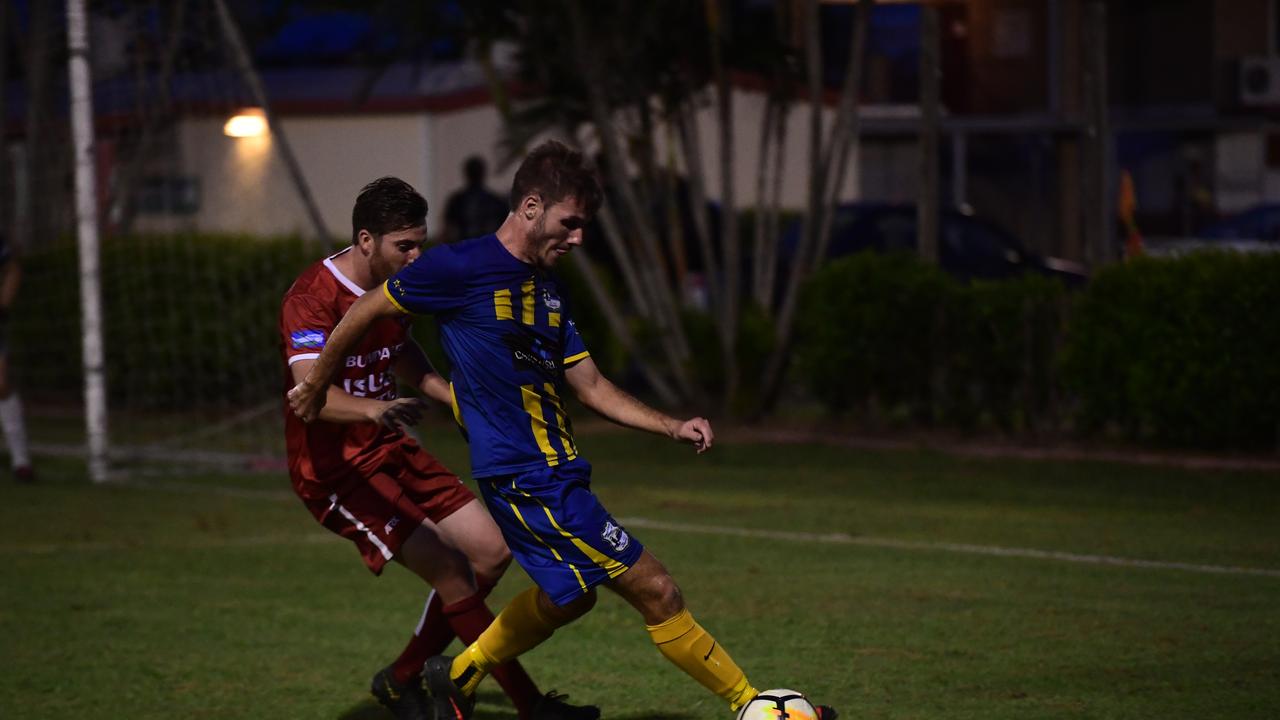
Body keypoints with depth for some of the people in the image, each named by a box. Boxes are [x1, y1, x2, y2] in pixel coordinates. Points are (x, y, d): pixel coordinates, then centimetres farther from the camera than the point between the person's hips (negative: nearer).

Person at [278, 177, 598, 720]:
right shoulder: (312, 298, -22)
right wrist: (375, 409, -54)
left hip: (390, 451, 9)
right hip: (334, 470, -9)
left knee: (491, 552, 3)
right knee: (449, 570, -18)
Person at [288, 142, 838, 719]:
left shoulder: (548, 288, 12)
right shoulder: (462, 267, -13)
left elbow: (590, 385, 16)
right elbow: (367, 312, -2)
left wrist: (671, 427, 4)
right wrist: (314, 385, 9)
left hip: (557, 472, 9)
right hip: (526, 478, -9)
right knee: (655, 590, -6)